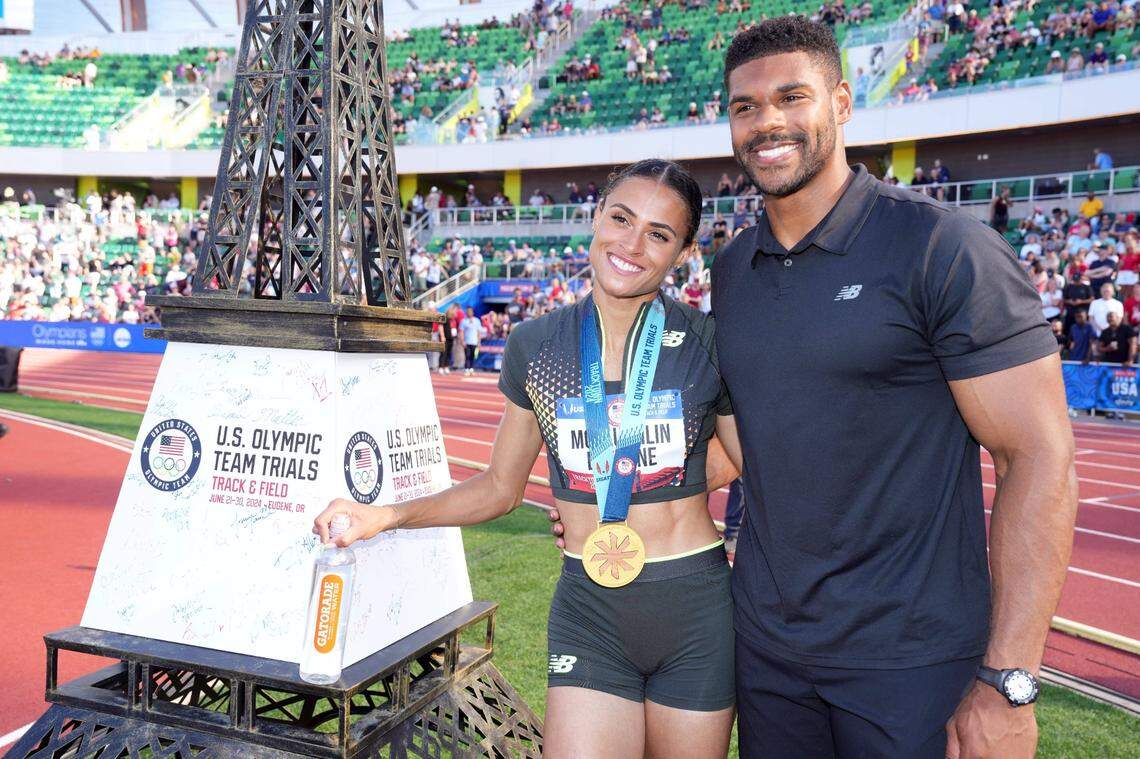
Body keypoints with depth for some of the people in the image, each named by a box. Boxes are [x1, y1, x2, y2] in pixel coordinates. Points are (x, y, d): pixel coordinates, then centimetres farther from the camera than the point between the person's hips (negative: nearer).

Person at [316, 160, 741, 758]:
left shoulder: (707, 344, -6)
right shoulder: (535, 346, -1)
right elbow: (500, 485, 6)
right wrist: (387, 515, -2)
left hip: (697, 616, 0)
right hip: (589, 616, 1)